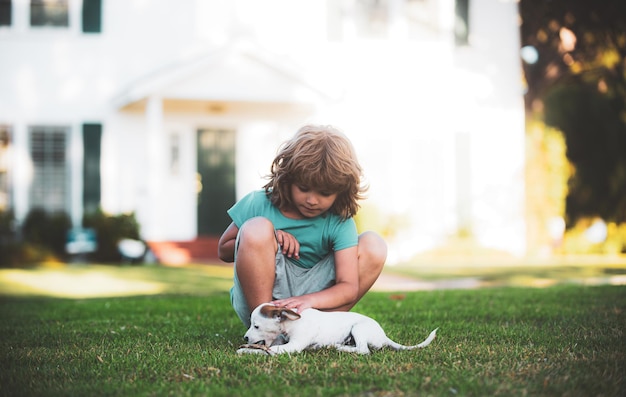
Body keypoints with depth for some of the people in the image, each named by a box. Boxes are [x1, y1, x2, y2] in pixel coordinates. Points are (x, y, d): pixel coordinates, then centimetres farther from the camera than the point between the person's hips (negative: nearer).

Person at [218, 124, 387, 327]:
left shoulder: (340, 222, -9)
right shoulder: (259, 204, -8)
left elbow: (349, 287, -16)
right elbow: (224, 250, 3)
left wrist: (309, 300, -38)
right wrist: (268, 240, -15)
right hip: (258, 298, -1)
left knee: (374, 246, -12)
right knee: (257, 229, -28)